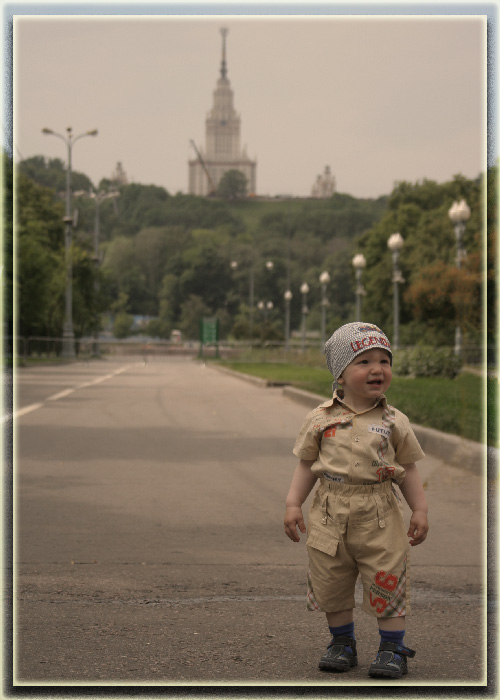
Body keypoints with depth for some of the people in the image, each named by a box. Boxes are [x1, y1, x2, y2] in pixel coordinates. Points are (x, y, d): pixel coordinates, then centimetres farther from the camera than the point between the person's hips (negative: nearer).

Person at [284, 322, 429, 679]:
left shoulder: (394, 421, 1)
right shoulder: (321, 419, 1)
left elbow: (408, 469, 7)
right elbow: (307, 465, 8)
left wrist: (420, 510, 1)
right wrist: (294, 504, 2)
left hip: (380, 515, -1)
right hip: (331, 514, 1)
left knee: (388, 580, -1)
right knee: (331, 581, 8)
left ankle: (393, 649, 13)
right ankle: (342, 642, 26)